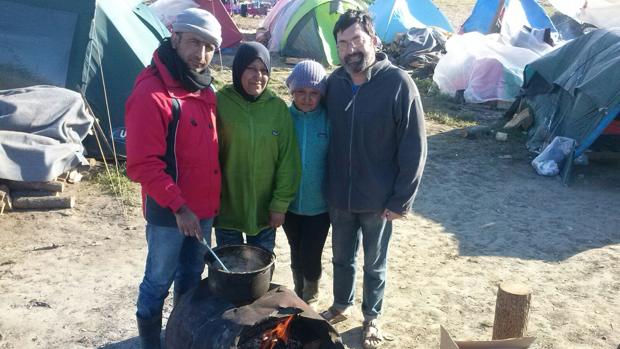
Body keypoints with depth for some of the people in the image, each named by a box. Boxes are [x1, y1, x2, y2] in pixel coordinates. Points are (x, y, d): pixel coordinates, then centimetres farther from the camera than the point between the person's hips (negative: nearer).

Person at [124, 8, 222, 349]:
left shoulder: (204, 90, 6)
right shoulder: (151, 93, -19)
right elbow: (142, 165, -22)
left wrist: (213, 197, 11)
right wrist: (178, 207, -21)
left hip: (204, 207, 8)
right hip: (169, 212, -7)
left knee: (191, 277, 22)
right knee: (159, 282, 10)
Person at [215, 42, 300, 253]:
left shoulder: (278, 107, -4)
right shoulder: (220, 103, -10)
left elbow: (288, 160, -2)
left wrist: (280, 204, -3)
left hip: (265, 210, 1)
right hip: (227, 208, -1)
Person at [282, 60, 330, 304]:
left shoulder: (329, 119, -11)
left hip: (319, 203, -2)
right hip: (290, 202, 2)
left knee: (309, 256, 2)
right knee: (296, 253, 18)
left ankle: (311, 295, 33)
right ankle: (299, 292, 43)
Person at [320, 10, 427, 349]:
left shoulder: (398, 83, -16)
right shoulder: (334, 82, -3)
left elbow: (414, 148, -14)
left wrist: (401, 200, -14)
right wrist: (325, 185, 6)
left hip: (378, 199, -3)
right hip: (339, 196, 4)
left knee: (374, 264, 17)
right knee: (342, 258, 22)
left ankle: (372, 318, 39)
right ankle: (341, 305, 46)